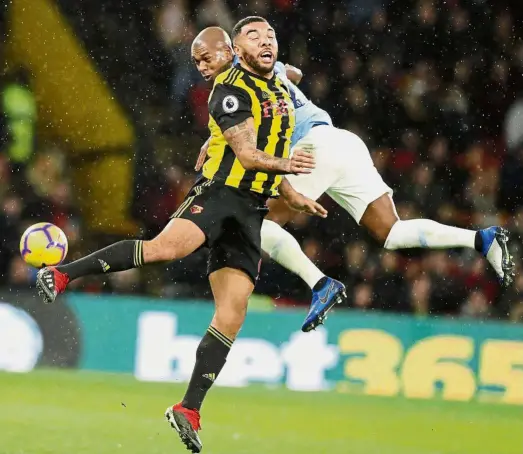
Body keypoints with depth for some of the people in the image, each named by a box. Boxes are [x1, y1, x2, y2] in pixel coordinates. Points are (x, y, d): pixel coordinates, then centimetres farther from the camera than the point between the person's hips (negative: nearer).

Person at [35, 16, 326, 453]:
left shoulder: (280, 89, 20)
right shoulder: (232, 90, -7)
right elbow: (247, 154, -16)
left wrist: (292, 195, 37)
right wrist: (283, 163, -33)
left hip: (252, 212, 7)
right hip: (218, 191, -7)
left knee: (231, 317, -2)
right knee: (169, 245, -36)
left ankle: (189, 409, 2)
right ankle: (63, 273, -28)